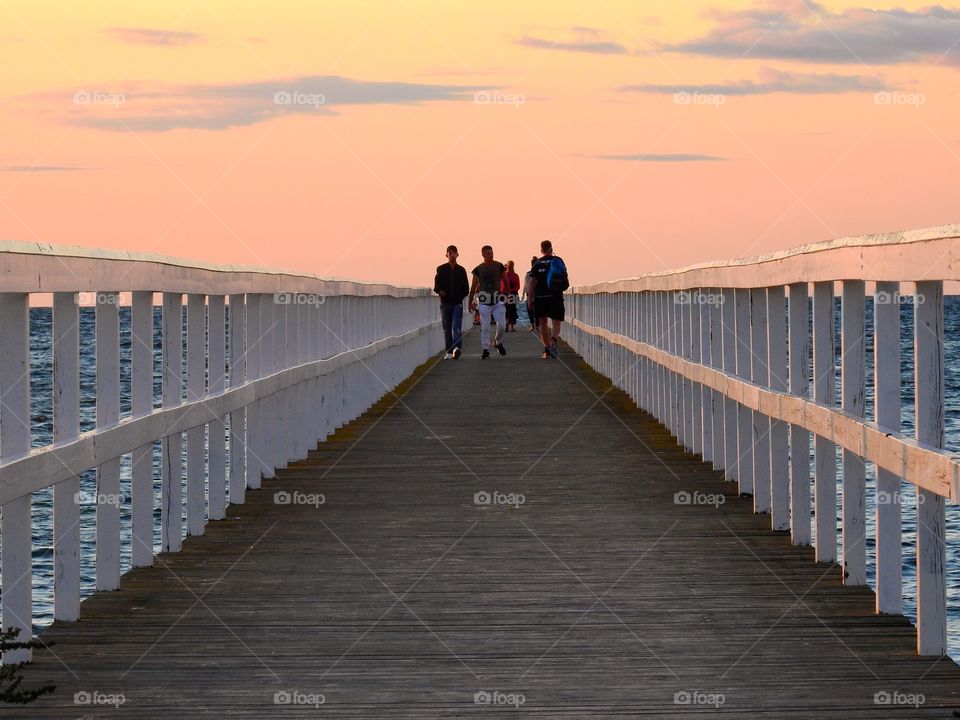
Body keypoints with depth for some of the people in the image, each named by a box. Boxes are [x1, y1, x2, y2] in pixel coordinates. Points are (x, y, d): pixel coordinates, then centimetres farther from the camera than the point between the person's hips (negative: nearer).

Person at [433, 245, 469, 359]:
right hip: (445, 303, 1)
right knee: (447, 328, 4)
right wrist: (440, 291, -19)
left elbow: (466, 289, 13)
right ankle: (449, 351, 9)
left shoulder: (461, 270, 9)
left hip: (457, 303, -1)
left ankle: (457, 347, -28)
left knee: (456, 326, -15)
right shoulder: (441, 269, 7)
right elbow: (436, 286, 2)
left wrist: (460, 297, -2)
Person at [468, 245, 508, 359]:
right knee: (485, 326, -4)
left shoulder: (499, 266, 3)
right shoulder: (478, 269, 3)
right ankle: (486, 349, 1)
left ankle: (498, 342, 23)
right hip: (484, 301, 0)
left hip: (497, 300, 0)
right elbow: (474, 287, 9)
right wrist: (471, 302, 7)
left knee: (501, 325, -4)